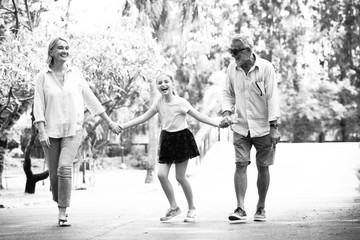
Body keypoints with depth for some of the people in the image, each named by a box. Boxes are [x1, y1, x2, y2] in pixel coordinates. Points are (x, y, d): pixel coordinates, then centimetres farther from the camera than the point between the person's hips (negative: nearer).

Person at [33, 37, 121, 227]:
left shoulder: (75, 74, 4)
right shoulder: (42, 77, 1)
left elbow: (90, 99, 11)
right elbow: (39, 106, -3)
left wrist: (109, 122, 13)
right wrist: (42, 132, -13)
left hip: (72, 130, 0)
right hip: (51, 131, 0)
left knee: (65, 168, -19)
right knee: (54, 174, 3)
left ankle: (62, 214, -14)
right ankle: (61, 206, 28)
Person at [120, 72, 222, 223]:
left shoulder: (180, 102, -12)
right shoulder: (158, 102, 2)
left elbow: (198, 116, -8)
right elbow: (144, 117, 9)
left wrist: (218, 123, -16)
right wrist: (122, 126, 7)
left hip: (181, 139, -5)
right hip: (166, 139, 5)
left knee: (180, 177, -3)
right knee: (161, 174, -8)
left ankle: (192, 209, 15)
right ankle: (173, 207, 8)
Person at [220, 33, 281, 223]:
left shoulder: (265, 68, -9)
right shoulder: (232, 68, 2)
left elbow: (272, 97, -10)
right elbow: (227, 93, 13)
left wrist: (274, 126, -13)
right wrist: (226, 112, -5)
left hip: (262, 126, -2)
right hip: (240, 126, 2)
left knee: (263, 167, 5)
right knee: (240, 165, -9)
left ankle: (261, 208, 19)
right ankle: (240, 209, -11)